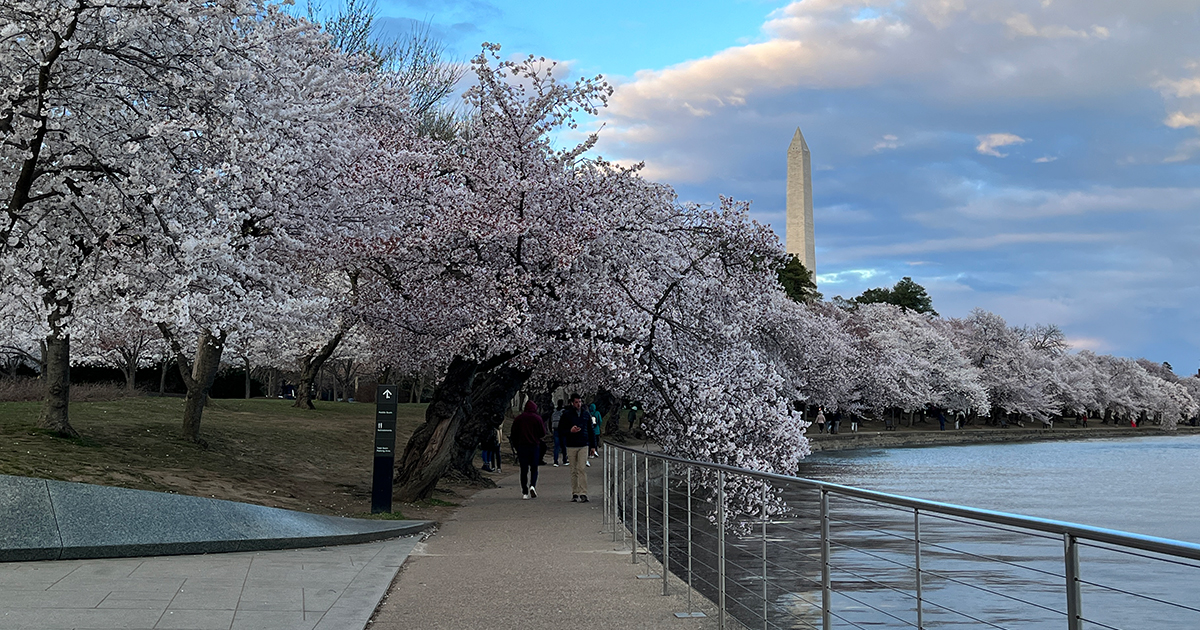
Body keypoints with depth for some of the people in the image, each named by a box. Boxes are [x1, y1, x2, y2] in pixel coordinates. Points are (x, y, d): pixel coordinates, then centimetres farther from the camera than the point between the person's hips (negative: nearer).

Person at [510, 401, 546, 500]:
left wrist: (516, 446, 15)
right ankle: (532, 486, -15)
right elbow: (543, 433, -2)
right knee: (534, 468, 9)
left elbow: (513, 434, 5)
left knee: (524, 469, 5)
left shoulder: (518, 418, 5)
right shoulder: (537, 418, -2)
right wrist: (544, 426, 18)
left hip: (521, 446, 1)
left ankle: (524, 493, 2)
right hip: (534, 446, -1)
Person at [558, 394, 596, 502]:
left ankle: (583, 494, -11)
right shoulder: (566, 415, 1)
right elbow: (560, 431, 1)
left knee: (582, 469, -9)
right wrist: (570, 431, -17)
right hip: (571, 446, -1)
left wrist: (592, 445, 12)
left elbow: (590, 431, 16)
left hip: (583, 445, 1)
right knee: (573, 471, 5)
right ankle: (575, 493, 12)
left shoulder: (586, 415, 9)